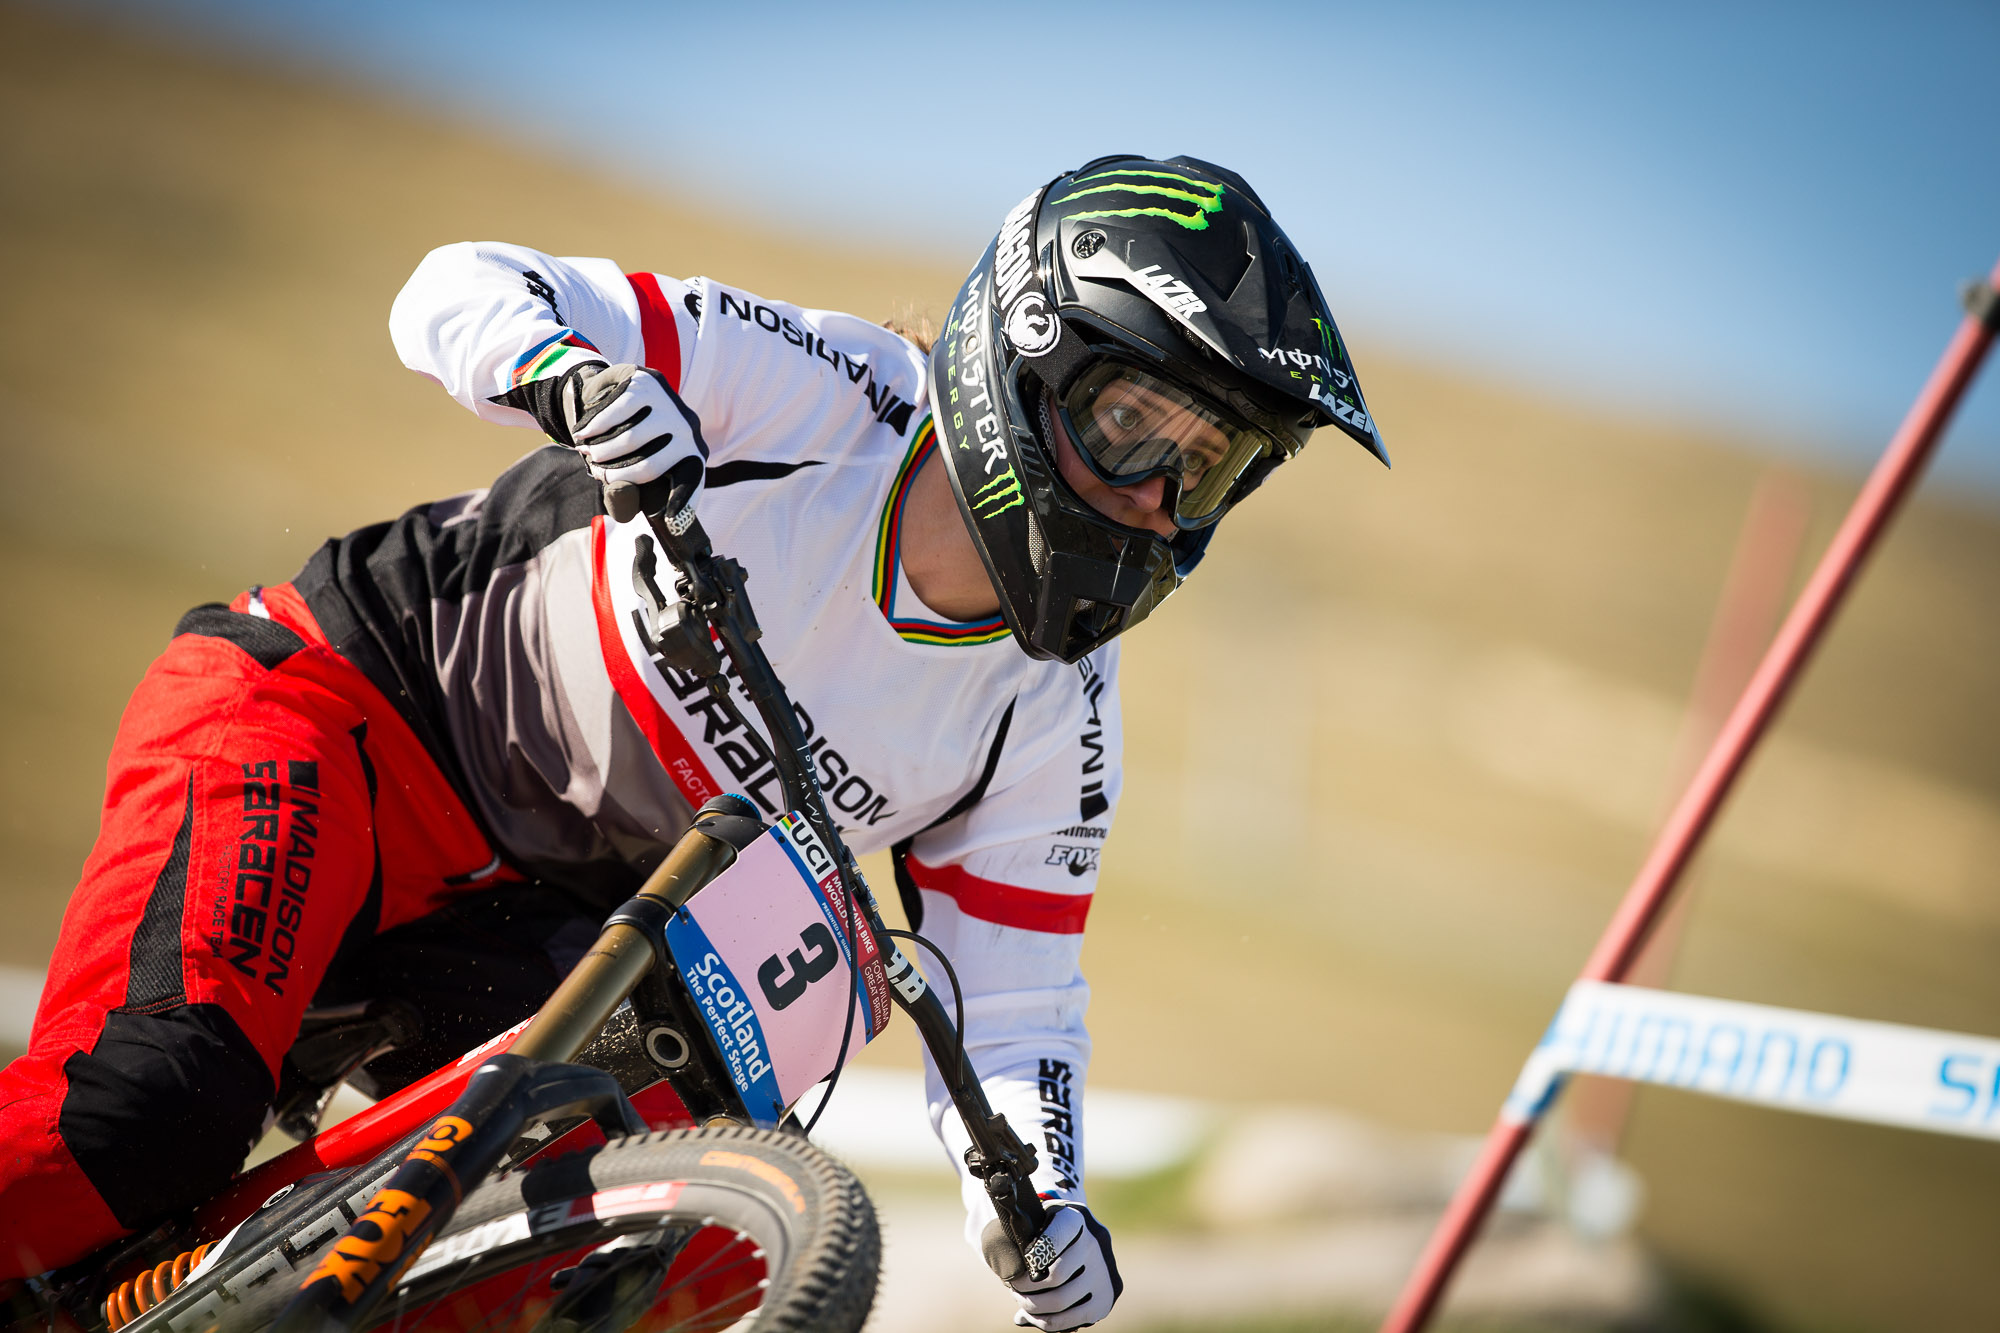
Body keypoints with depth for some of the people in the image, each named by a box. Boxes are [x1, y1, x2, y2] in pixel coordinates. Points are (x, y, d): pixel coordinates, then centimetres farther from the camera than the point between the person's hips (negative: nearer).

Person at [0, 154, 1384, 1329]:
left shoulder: (1054, 713, -5)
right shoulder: (818, 393, -17)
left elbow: (1011, 1004, -1)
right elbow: (462, 286, -16)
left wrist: (1045, 1201, -21)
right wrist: (572, 374, -40)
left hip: (532, 915, 5)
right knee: (159, 1102, -30)